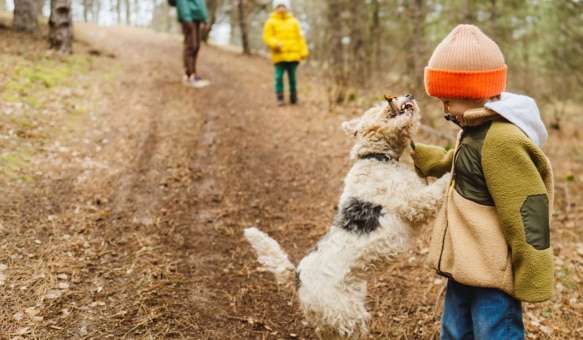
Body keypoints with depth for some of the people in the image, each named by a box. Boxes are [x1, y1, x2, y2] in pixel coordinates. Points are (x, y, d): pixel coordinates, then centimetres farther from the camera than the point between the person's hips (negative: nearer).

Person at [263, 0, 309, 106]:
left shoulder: (294, 21, 12)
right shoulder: (271, 22, 3)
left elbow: (299, 38, 12)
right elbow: (267, 37, -3)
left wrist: (303, 52, 5)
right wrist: (276, 43, -22)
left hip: (293, 55, 3)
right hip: (279, 56, -2)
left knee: (292, 77, 7)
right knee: (279, 76, -7)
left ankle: (294, 98, 16)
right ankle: (280, 98, 1)